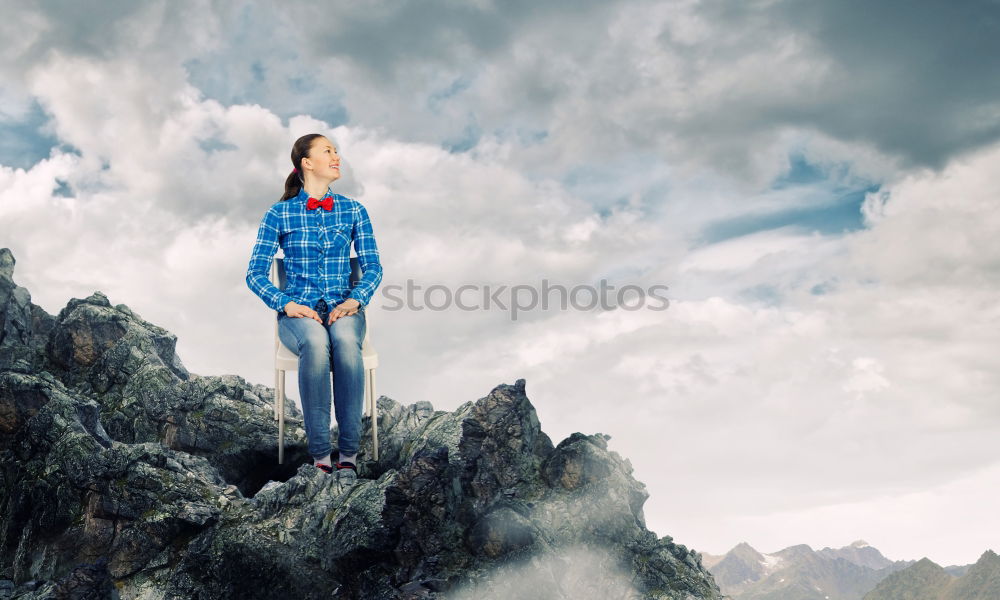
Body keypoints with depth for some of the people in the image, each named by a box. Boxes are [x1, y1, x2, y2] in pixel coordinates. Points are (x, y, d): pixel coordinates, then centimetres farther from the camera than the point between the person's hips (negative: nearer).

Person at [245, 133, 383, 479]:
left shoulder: (353, 211, 11)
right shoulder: (280, 214, 4)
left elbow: (372, 266, 7)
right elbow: (255, 273, 1)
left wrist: (355, 300, -13)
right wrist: (286, 304, -15)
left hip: (343, 309, 1)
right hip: (299, 313, -1)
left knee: (345, 341, -36)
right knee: (316, 342, -38)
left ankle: (349, 453, -32)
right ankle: (320, 455, -32)